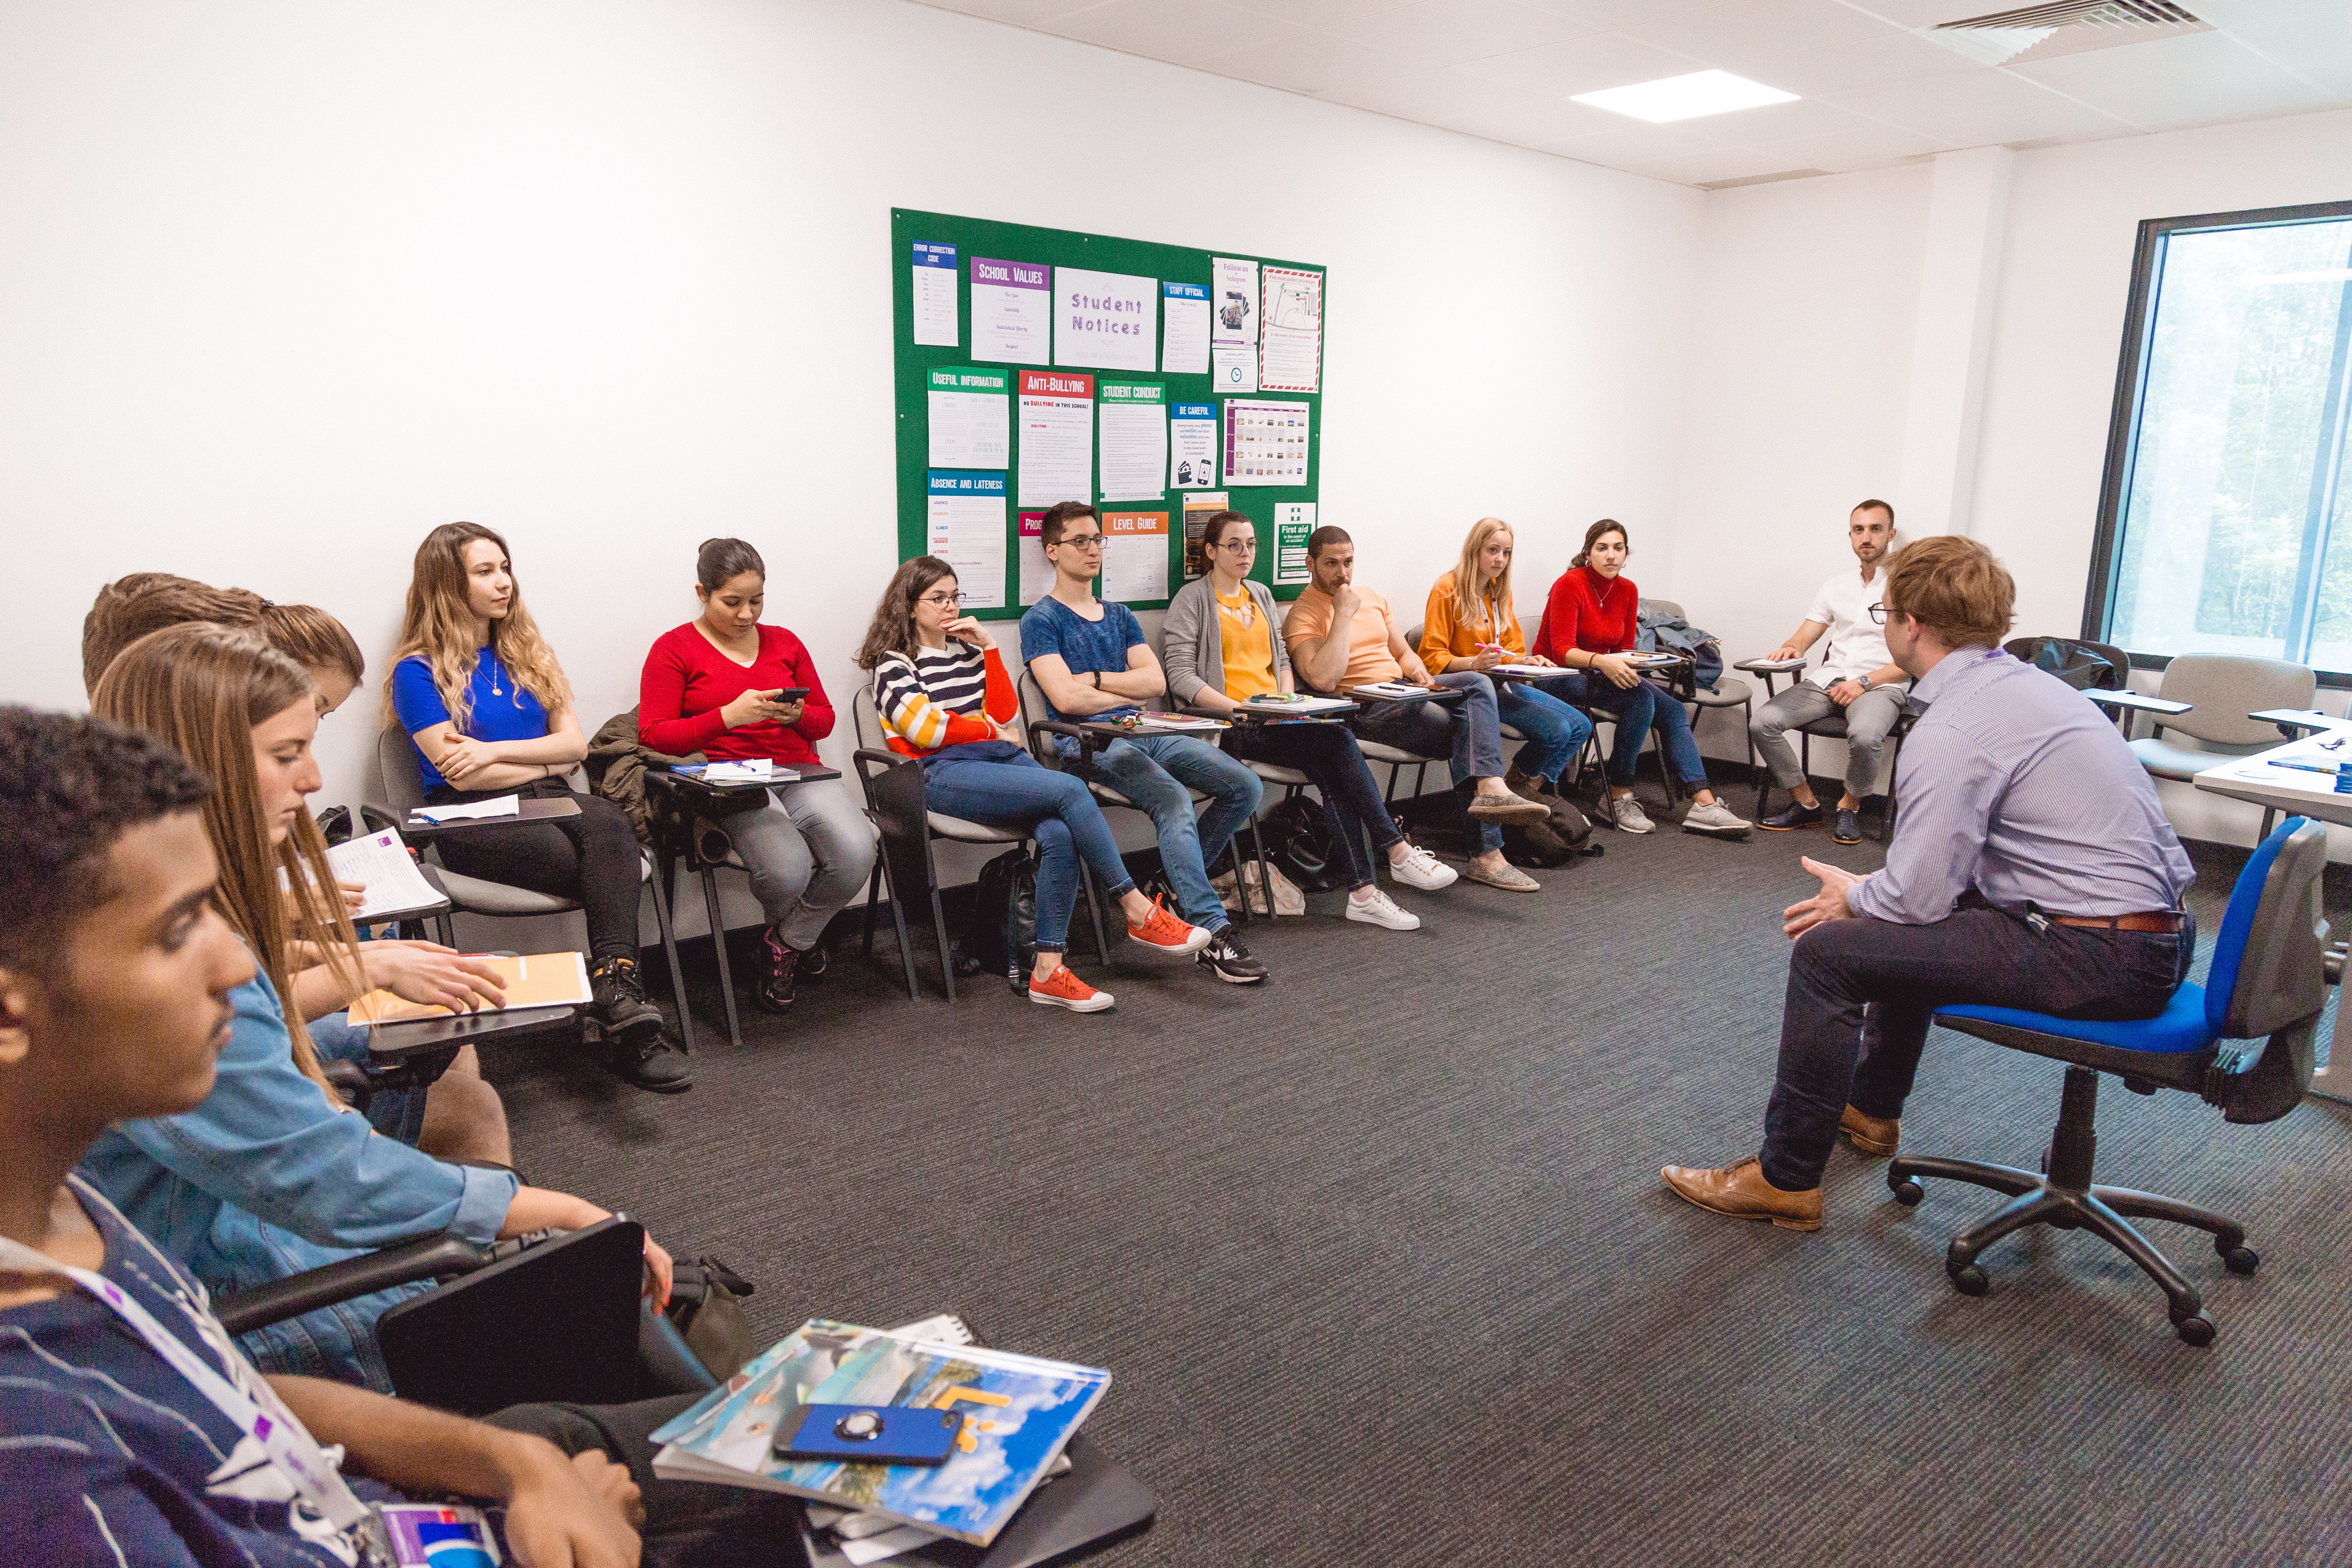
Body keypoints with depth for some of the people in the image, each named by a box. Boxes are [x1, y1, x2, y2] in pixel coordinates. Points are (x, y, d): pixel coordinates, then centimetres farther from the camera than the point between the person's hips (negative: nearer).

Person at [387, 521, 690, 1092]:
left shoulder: (526, 651, 20)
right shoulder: (419, 671, 3)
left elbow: (575, 744, 11)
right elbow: (460, 774, -6)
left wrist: (496, 750, -4)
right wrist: (545, 762, 3)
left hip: (546, 801, 4)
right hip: (470, 822, -4)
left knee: (609, 823, -35)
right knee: (613, 866, -34)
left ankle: (616, 990, -49)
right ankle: (627, 1008, -27)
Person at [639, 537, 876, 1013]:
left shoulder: (784, 643, 17)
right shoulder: (674, 649, 5)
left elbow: (825, 720, 21)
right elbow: (653, 735, -4)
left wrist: (797, 713, -4)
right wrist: (729, 716, -16)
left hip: (800, 774, 4)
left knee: (856, 853, -27)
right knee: (788, 869, -32)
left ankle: (789, 942, 4)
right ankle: (802, 935, 10)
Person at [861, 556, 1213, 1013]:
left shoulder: (968, 650, 23)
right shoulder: (893, 663, 7)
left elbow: (1007, 718, 12)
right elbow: (927, 730, -6)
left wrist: (989, 649, 8)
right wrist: (991, 729, 6)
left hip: (1000, 758, 6)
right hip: (943, 775, -6)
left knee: (1059, 834, -27)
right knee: (1071, 790, -27)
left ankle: (1048, 971, -25)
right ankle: (1139, 912, -17)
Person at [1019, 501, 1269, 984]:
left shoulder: (1119, 616, 24)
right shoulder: (1041, 620, 3)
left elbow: (1156, 681, 9)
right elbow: (1066, 698, -11)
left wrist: (1096, 679, -3)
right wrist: (1127, 693, 1)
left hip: (1144, 733, 7)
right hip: (1089, 744, -7)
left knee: (1246, 787, -10)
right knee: (1174, 799, -34)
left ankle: (1178, 883, 6)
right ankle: (1212, 935, -35)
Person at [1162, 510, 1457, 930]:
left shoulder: (1261, 594, 23)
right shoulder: (1193, 600, 2)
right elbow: (1181, 677, -7)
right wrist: (1239, 707, -18)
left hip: (1277, 719, 6)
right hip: (1233, 728, -6)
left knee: (1333, 775, -24)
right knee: (1338, 739, -27)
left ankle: (1362, 891, -27)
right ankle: (1398, 852, -23)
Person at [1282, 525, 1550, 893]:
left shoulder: (1372, 597, 19)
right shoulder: (1303, 615, -5)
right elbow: (1324, 679, -21)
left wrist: (1417, 671, 0)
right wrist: (1343, 614, -16)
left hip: (1404, 690, 7)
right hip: (1364, 708, -7)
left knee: (1478, 683, -20)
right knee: (1470, 728, -21)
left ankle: (1491, 789, -32)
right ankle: (1488, 854, -25)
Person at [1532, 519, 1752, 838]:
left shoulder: (1628, 590, 5)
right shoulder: (1570, 584, -15)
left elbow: (1625, 648, 7)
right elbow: (1562, 651, -23)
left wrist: (1627, 667, -17)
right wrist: (1602, 662, -41)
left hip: (1600, 674, 7)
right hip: (1560, 676, -7)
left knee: (1672, 709, -13)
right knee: (1640, 699, -30)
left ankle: (1704, 804, -18)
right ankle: (1620, 799, -21)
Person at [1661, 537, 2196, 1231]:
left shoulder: (1952, 730, -18)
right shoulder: (2031, 682, 13)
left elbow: (1916, 893, -19)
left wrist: (1854, 896, 1)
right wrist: (1874, 891, 16)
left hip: (2099, 962, -10)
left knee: (1828, 951, -9)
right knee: (1912, 921, 29)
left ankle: (1785, 1180, 3)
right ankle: (1871, 1108, 46)